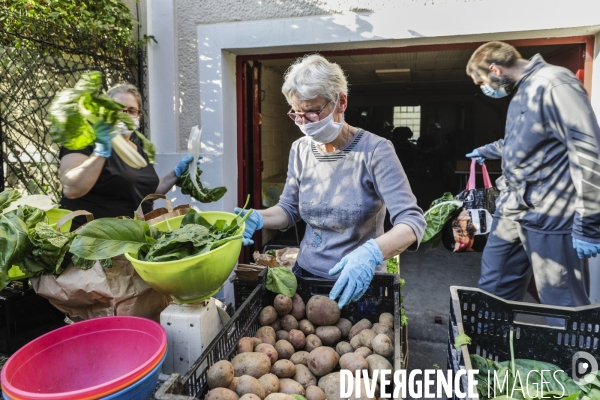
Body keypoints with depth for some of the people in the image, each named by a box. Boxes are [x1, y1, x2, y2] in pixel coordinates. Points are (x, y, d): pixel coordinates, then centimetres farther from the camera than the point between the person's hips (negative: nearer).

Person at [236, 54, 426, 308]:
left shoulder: (374, 150, -20)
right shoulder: (300, 150, -4)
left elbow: (412, 222, -25)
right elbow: (289, 209, 6)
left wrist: (372, 252, -44)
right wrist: (259, 218, -15)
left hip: (359, 283, -4)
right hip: (305, 274, 5)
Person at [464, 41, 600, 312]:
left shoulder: (552, 84, -14)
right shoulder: (520, 93, 17)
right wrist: (487, 150, 49)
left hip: (548, 217, -9)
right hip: (511, 211, 9)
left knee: (561, 303, 3)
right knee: (494, 289, 15)